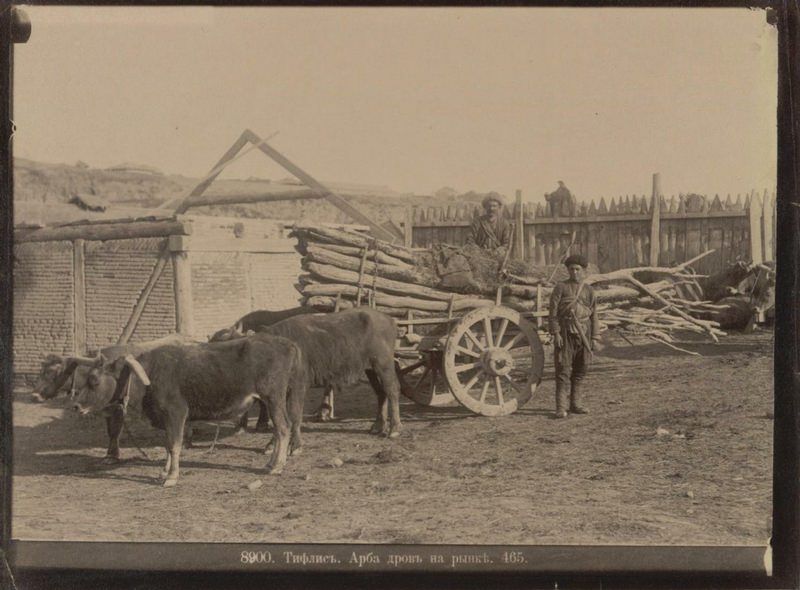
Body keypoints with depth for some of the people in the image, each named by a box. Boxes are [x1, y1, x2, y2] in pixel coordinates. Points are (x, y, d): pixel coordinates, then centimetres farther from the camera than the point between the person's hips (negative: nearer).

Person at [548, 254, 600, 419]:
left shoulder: (588, 290, 9)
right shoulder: (561, 288, 0)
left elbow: (594, 315, 9)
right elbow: (553, 312, -4)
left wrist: (595, 337, 3)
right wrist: (555, 333, -12)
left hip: (584, 333, 4)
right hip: (566, 333, -4)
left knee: (580, 370, 7)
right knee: (563, 370, -6)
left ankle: (575, 404, 16)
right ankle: (561, 407, -7)